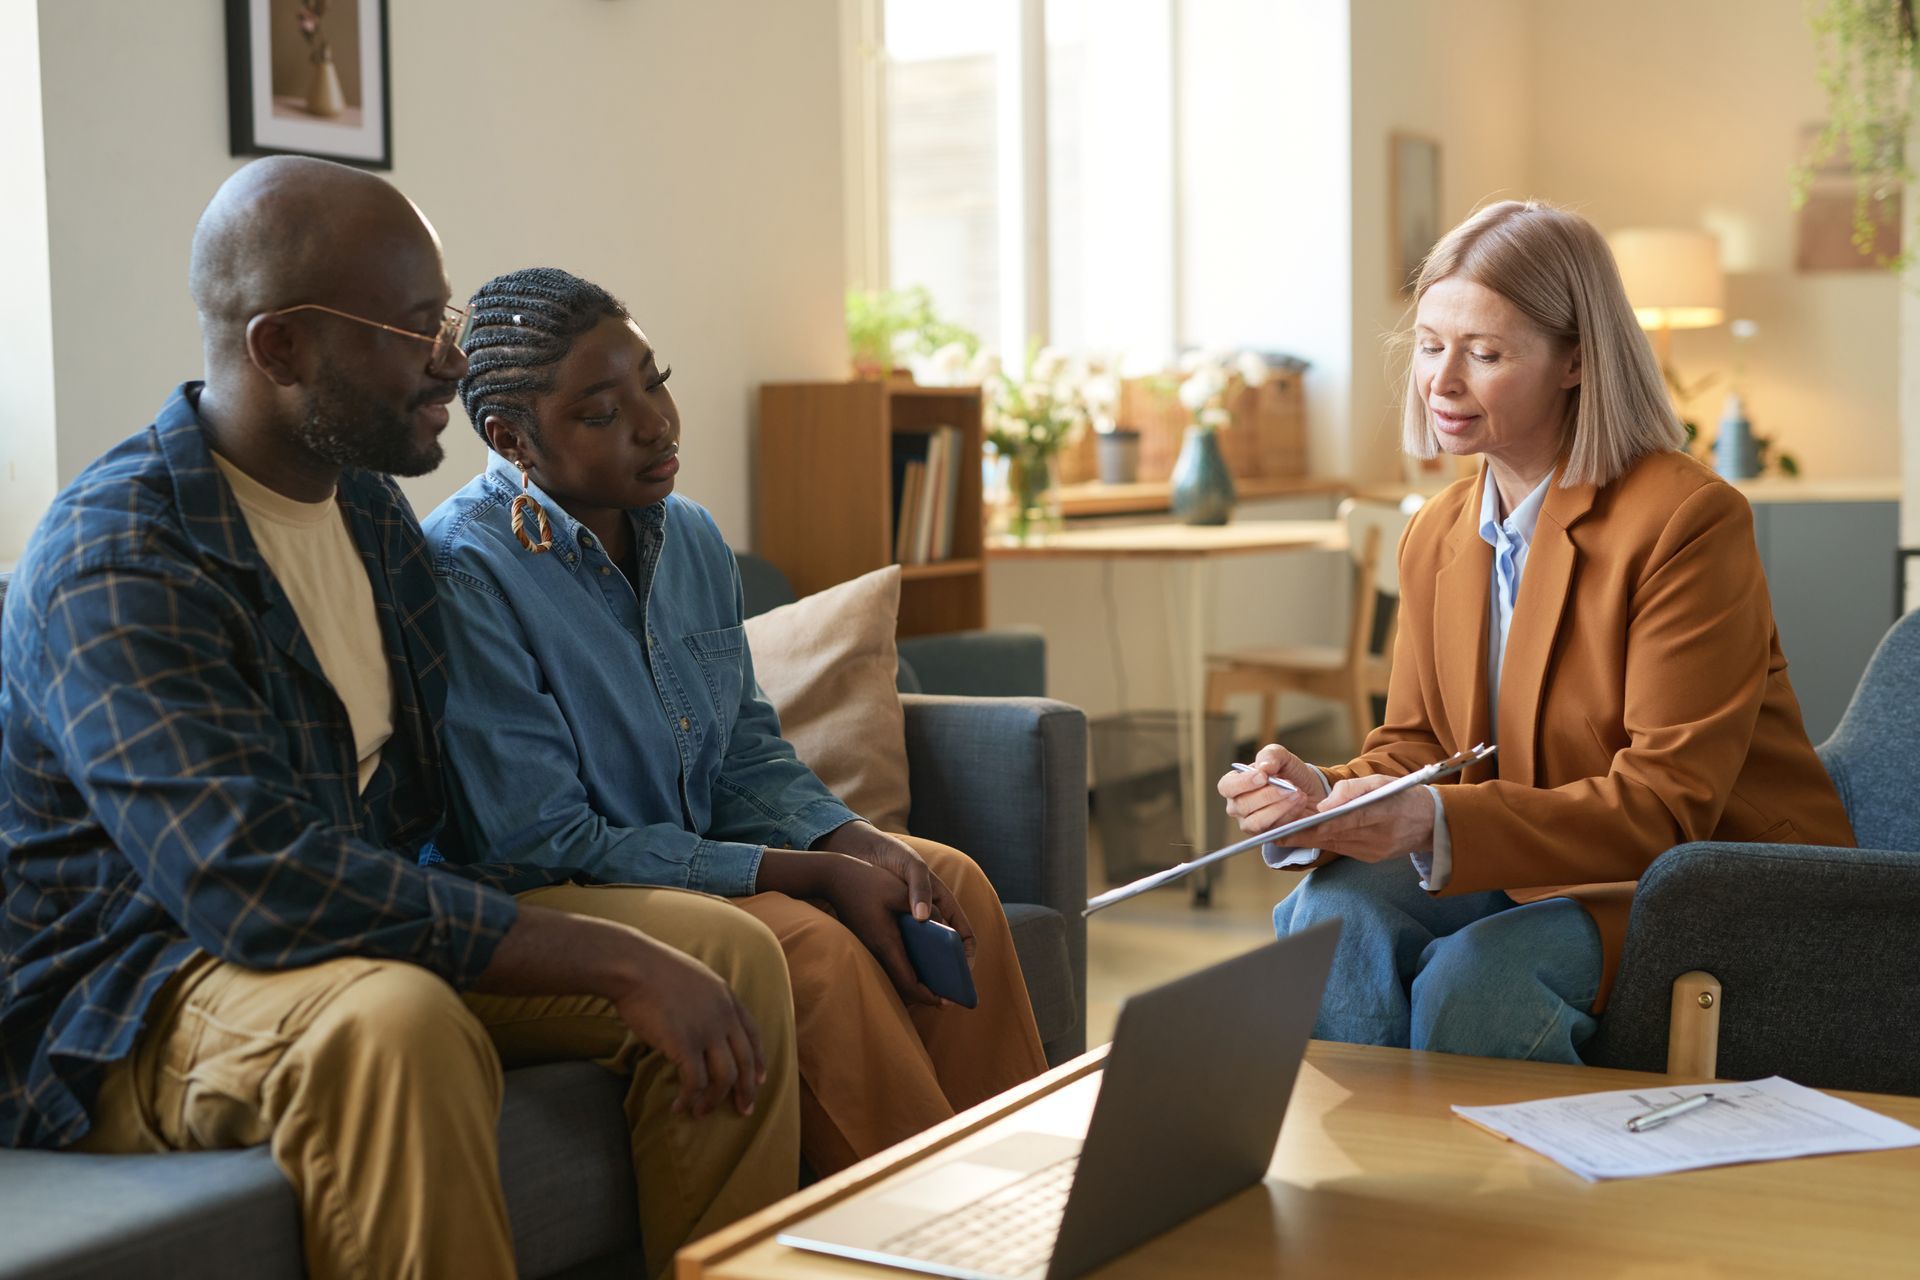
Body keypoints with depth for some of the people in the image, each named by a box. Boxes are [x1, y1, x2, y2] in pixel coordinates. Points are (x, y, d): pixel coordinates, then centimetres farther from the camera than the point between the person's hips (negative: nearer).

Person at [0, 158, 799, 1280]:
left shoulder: (374, 510, 8)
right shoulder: (115, 561, -21)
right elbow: (260, 884, -32)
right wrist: (616, 960, -31)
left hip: (374, 925, 8)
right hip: (126, 1006, -8)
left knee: (732, 951, -7)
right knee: (392, 1017, -39)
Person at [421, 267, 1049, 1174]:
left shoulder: (690, 536, 4)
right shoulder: (464, 574, -21)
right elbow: (546, 845, -23)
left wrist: (860, 847, -10)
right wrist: (815, 877, -24)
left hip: (705, 857, 8)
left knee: (950, 884, -6)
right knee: (812, 946, -28)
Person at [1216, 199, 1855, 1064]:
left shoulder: (1688, 520, -16)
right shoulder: (1434, 538, 8)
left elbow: (1667, 805, -21)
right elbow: (1415, 750, 8)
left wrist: (1440, 824, -34)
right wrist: (1327, 798, -17)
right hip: (1543, 878, 6)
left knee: (1475, 974, -31)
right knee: (1330, 913, -21)